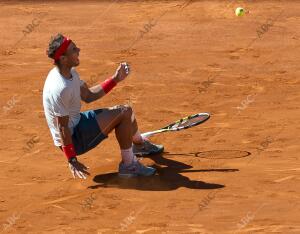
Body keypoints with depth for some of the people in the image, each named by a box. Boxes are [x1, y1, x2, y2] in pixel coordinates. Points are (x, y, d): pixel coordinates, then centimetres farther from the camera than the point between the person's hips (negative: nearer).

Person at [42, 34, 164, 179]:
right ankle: (128, 165, -9)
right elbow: (62, 127, -26)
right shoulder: (59, 88, -30)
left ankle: (140, 144, 51)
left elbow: (88, 96, 14)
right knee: (122, 113, -17)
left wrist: (115, 79, 8)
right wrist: (72, 160, -23)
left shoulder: (70, 72, 0)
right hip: (73, 140, -10)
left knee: (126, 111, 22)